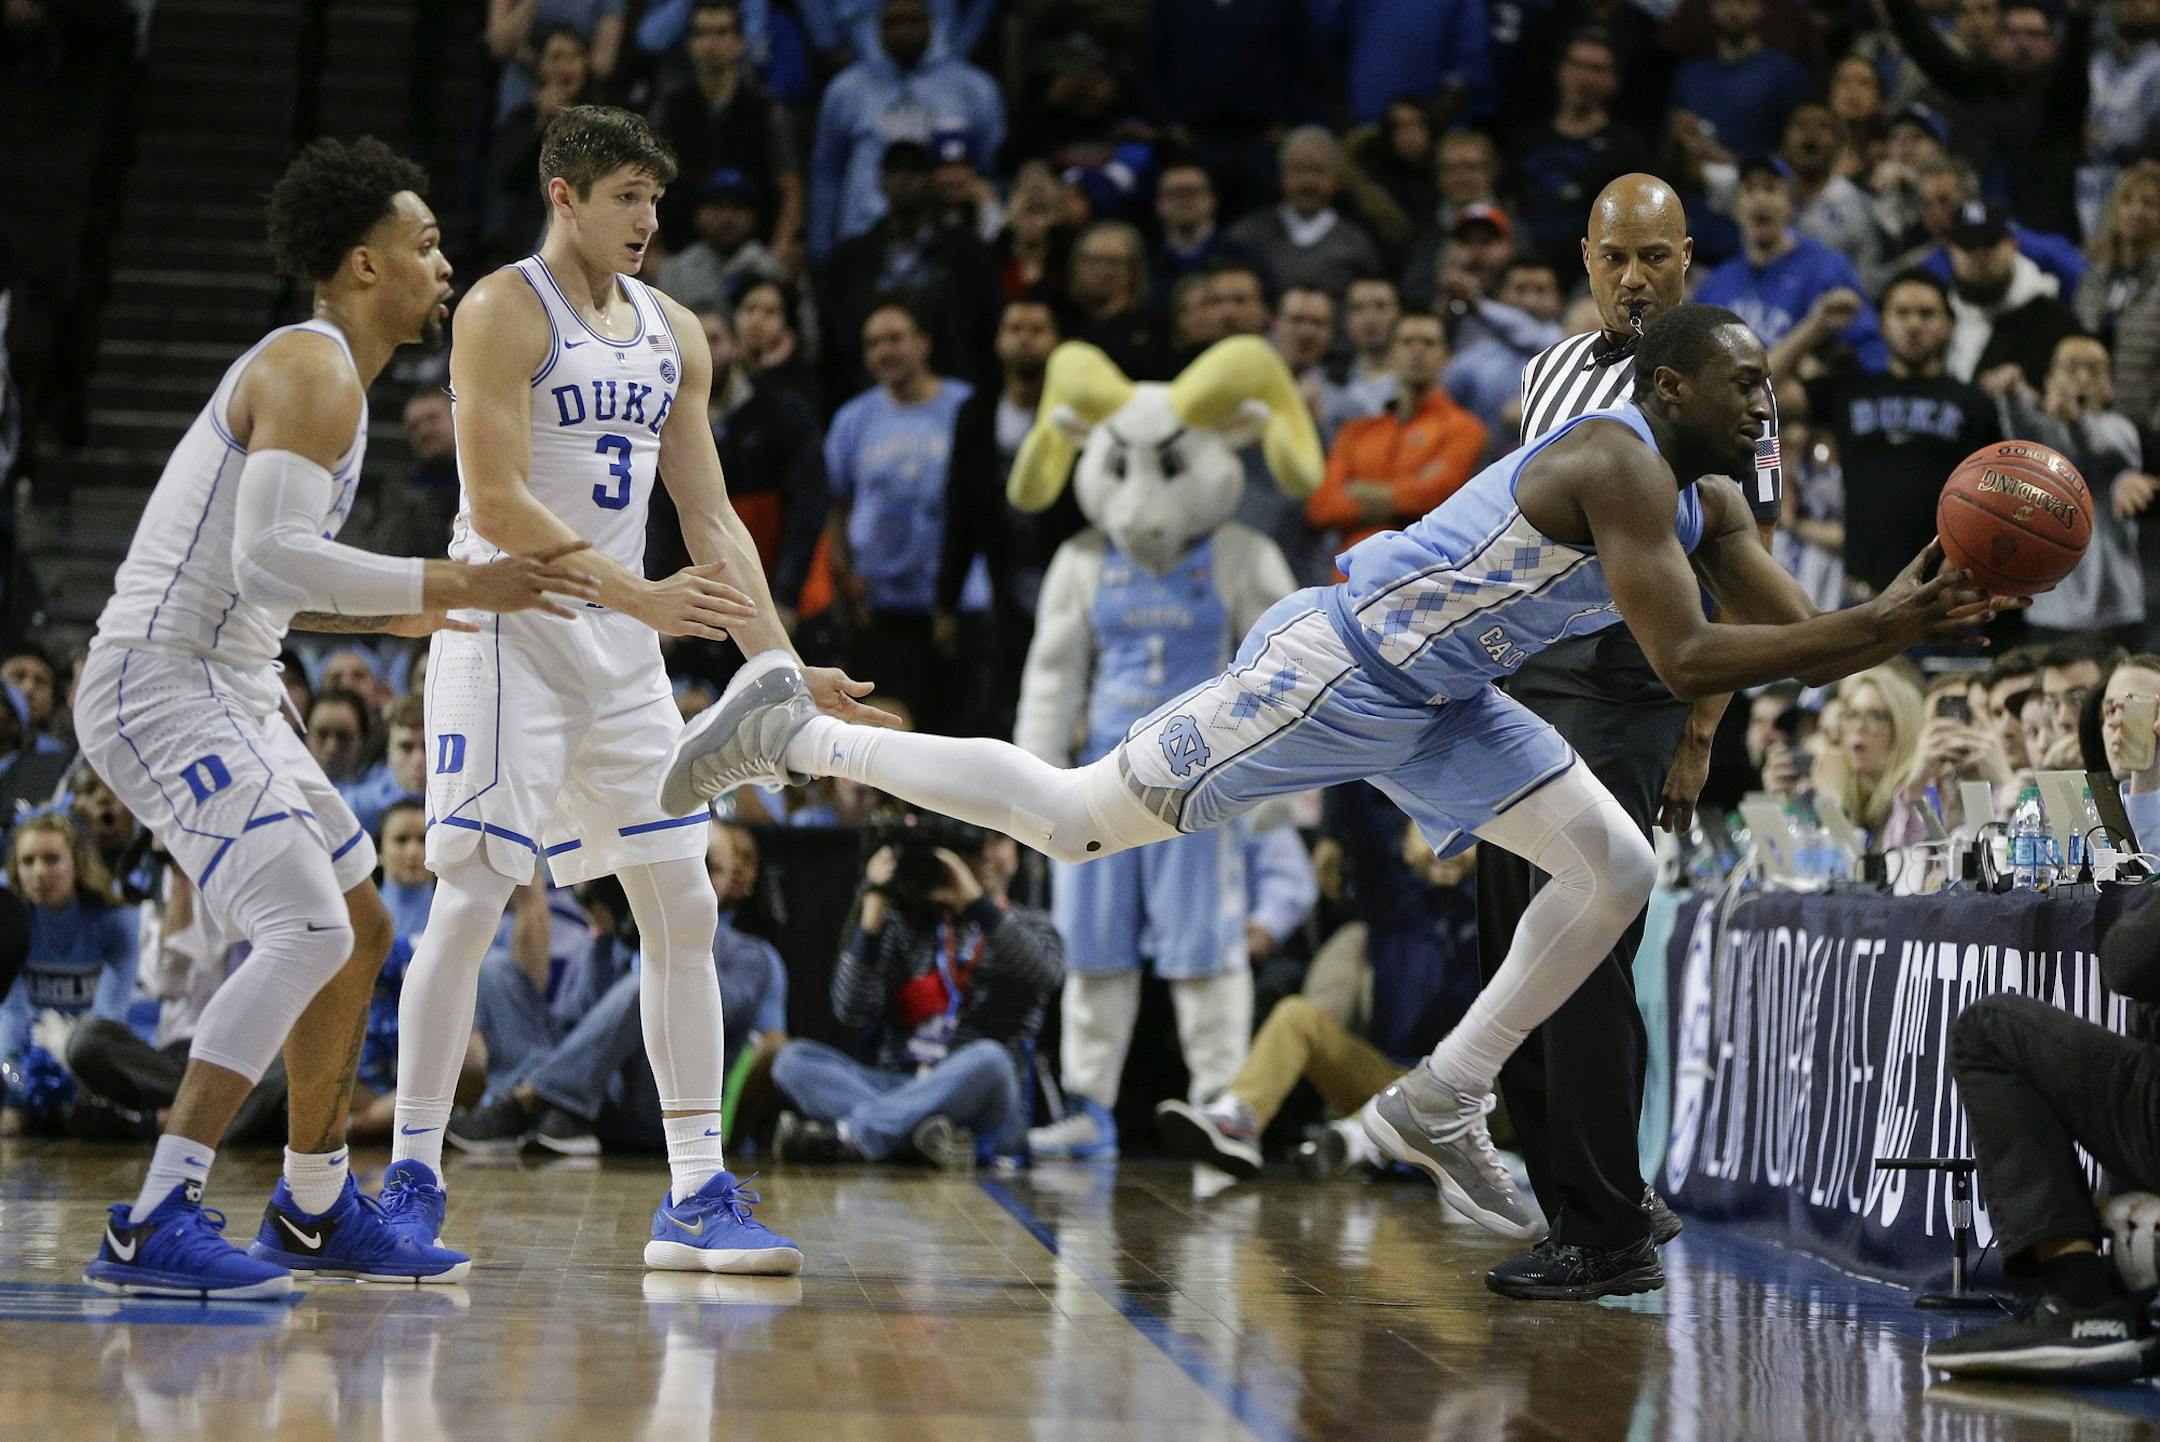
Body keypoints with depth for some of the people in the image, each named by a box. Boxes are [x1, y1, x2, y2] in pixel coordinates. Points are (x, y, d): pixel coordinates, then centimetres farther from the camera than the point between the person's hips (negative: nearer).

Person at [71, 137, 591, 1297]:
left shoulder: (314, 371, 19)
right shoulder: (315, 372, -14)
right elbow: (269, 559, -27)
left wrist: (405, 612, 23)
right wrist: (455, 585, -23)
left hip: (224, 691, 11)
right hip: (162, 688, -11)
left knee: (359, 929, 17)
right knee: (307, 932, -21)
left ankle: (316, 1209, 27)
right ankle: (153, 1227, -23)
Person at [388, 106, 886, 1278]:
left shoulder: (674, 334, 13)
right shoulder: (505, 310, -8)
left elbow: (710, 520, 13)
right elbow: (497, 501, -17)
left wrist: (784, 668, 6)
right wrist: (636, 595, -22)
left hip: (623, 647, 7)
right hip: (509, 633, -7)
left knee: (684, 908, 3)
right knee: (470, 901, -7)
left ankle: (696, 1197, 7)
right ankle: (410, 1177, 3)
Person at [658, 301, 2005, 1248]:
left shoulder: (1712, 502, 7)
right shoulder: (1616, 460, -24)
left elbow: (1802, 637, 8)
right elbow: (1688, 661, -30)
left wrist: (1919, 616, -10)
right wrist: (1883, 625, -29)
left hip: (1432, 700, 9)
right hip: (1336, 669, -9)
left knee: (1617, 871, 4)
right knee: (1071, 818, -4)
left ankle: (1439, 1107, 12)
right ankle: (794, 734, 10)